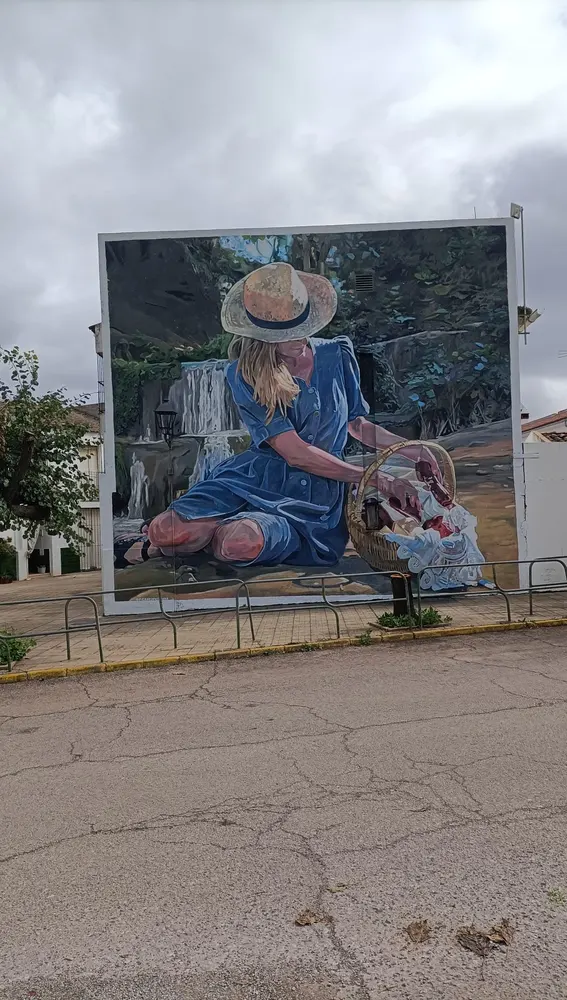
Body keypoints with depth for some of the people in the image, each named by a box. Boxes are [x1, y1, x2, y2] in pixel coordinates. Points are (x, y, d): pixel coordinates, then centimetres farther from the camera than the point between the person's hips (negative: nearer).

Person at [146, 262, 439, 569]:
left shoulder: (336, 356, 3)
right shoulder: (244, 375, -6)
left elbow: (355, 422, 19)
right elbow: (295, 452, -12)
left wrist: (408, 447, 3)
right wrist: (376, 478, -14)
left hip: (315, 493, 1)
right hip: (256, 477, 0)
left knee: (242, 543, -33)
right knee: (163, 532, -25)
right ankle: (239, 526, 3)